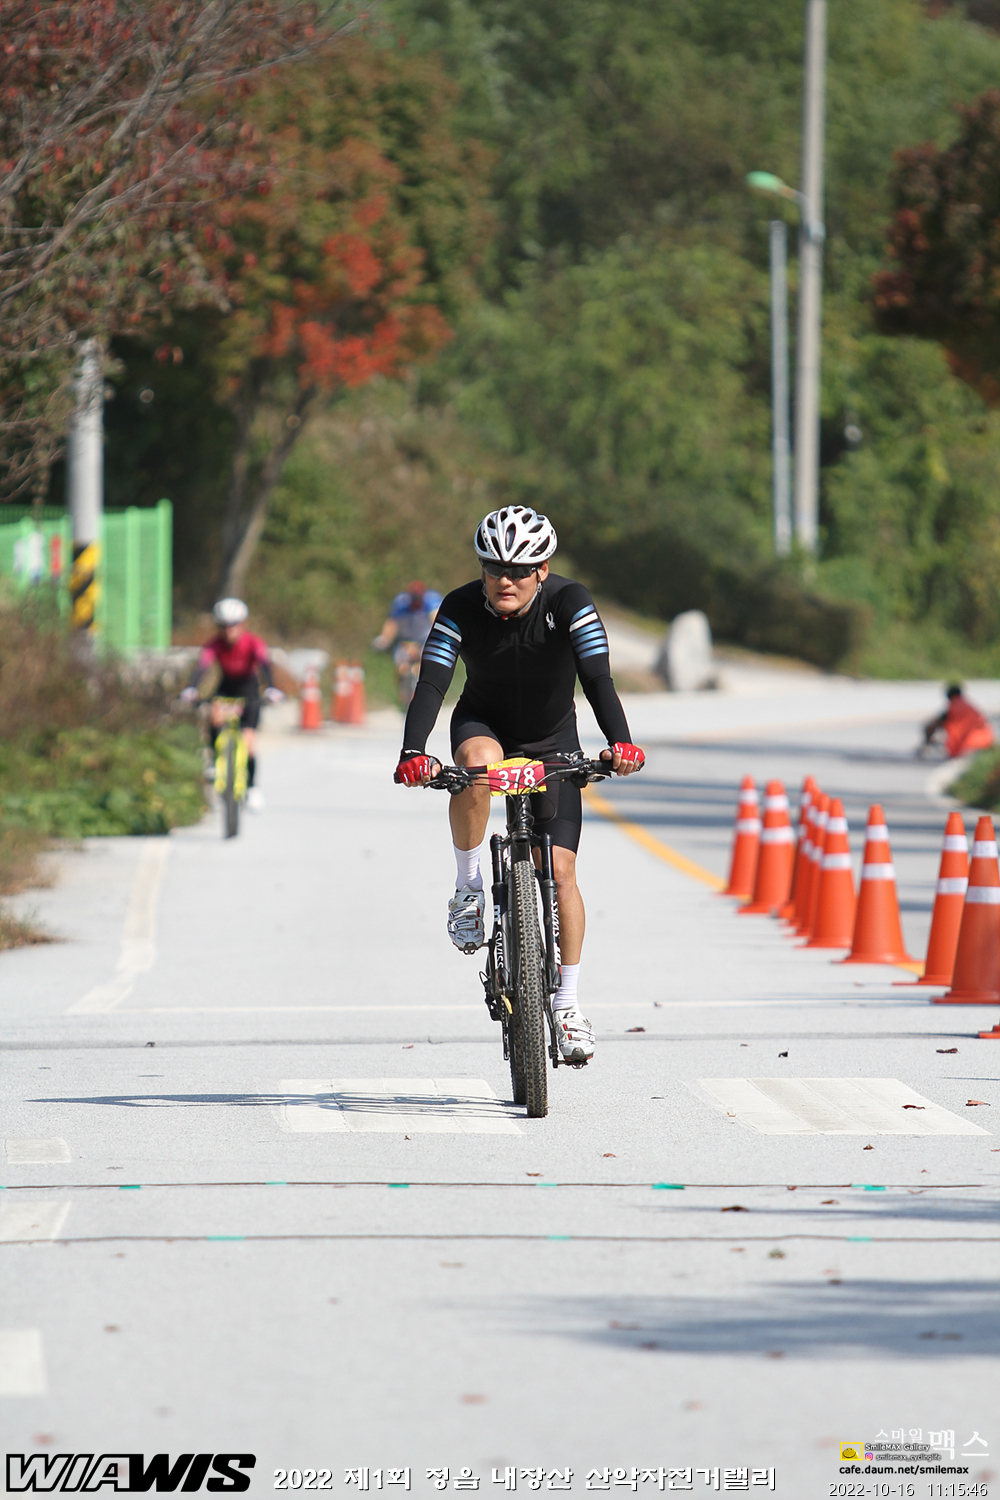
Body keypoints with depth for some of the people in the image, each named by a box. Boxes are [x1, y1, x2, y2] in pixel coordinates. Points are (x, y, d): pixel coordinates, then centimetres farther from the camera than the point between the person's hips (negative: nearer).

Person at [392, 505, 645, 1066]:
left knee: (561, 871, -9)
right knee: (478, 760, -38)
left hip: (553, 741, 0)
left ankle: (568, 1002, 5)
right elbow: (432, 682, -30)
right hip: (484, 724, 0)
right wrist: (414, 752, -46)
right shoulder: (462, 608, -22)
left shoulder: (570, 602, -24)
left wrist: (620, 741, -48)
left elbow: (597, 678, -32)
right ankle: (469, 886, -18)